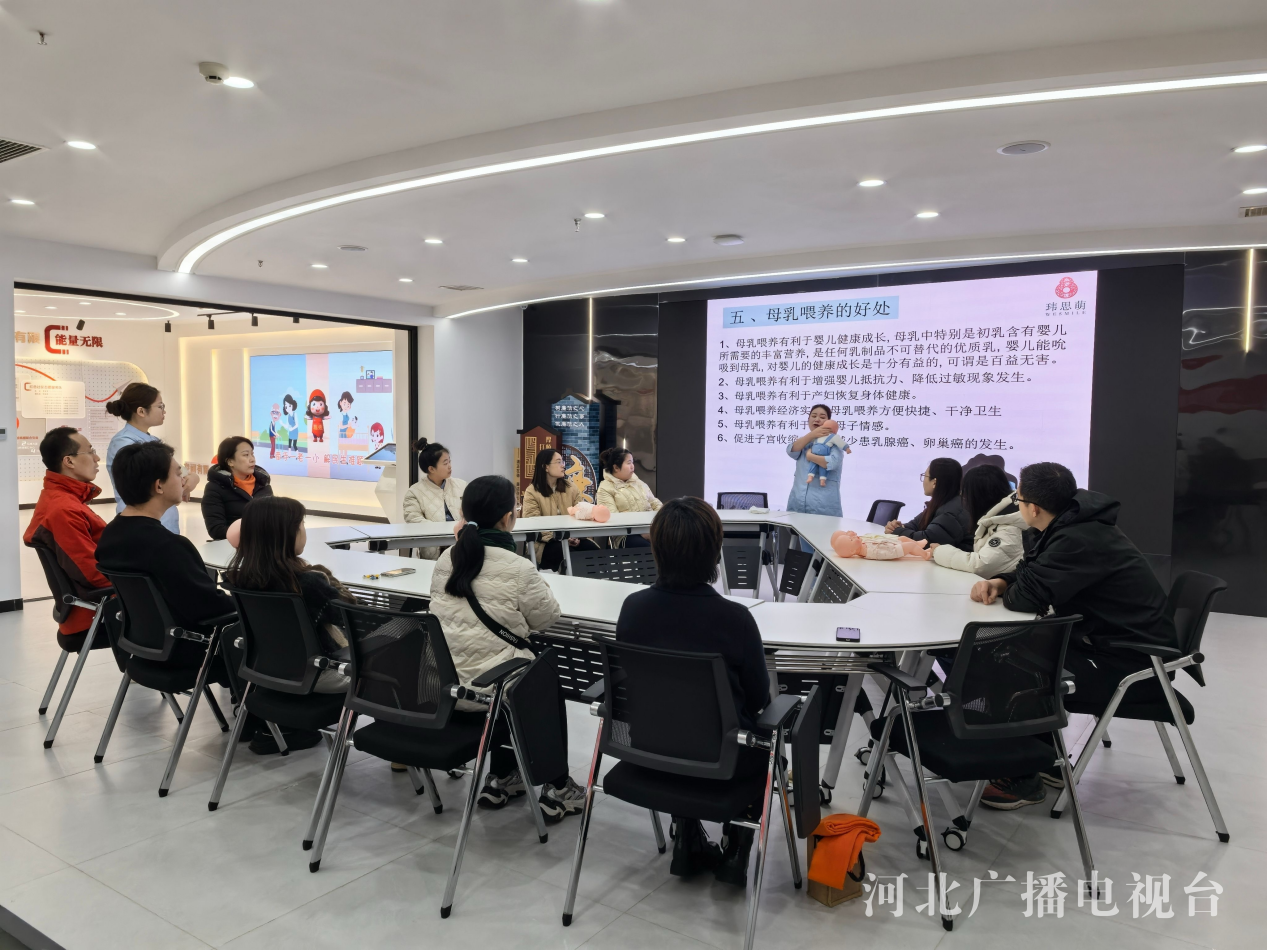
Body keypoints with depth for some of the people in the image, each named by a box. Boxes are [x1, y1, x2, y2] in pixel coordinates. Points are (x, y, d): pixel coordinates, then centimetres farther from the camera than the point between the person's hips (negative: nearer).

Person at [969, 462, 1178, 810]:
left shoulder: (1081, 540, -27)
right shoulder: (1075, 525, 4)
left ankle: (1023, 778, 4)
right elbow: (1029, 573, 15)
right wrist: (999, 582, -6)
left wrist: (1007, 592, -5)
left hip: (1132, 664, -10)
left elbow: (1027, 597, -29)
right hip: (1106, 640, 10)